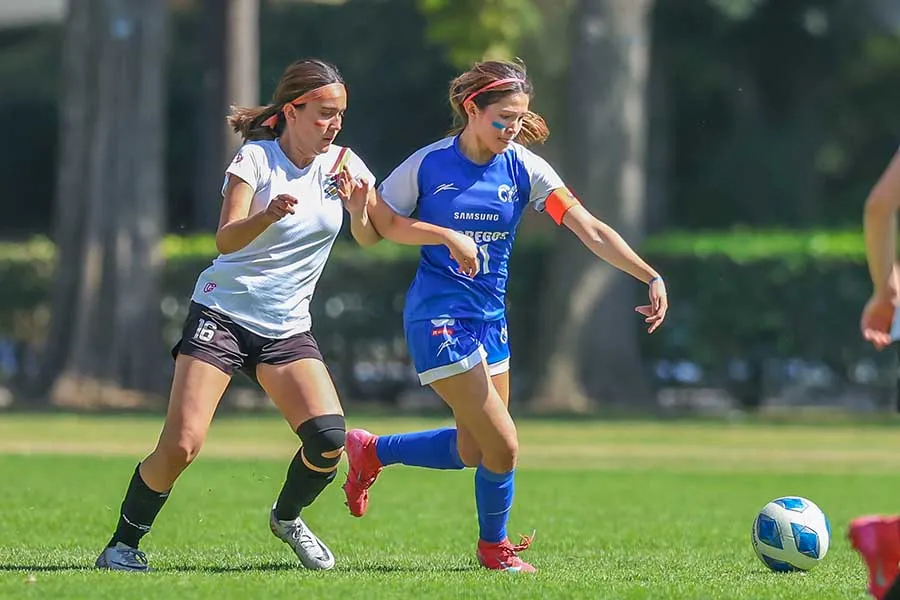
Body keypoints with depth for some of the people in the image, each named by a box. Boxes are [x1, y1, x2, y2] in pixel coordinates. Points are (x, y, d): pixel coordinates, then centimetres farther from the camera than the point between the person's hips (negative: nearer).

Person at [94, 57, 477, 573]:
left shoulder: (342, 164, 3)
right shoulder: (257, 158, -10)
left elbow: (368, 238, 3)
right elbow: (226, 239, -21)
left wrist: (357, 207, -19)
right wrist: (269, 214, -41)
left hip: (288, 330, 4)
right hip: (222, 315, -4)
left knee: (329, 438, -16)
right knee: (181, 446, -17)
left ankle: (287, 518, 14)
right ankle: (123, 544, 3)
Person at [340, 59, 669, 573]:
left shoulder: (525, 168, -3)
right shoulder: (429, 165, -11)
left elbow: (591, 230, -9)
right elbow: (375, 231, -1)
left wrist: (651, 276, -20)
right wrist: (355, 202, -24)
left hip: (490, 318, 6)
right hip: (439, 318, -6)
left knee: (471, 451, 15)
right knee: (503, 447, -9)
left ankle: (370, 451, 38)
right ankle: (495, 547, 18)